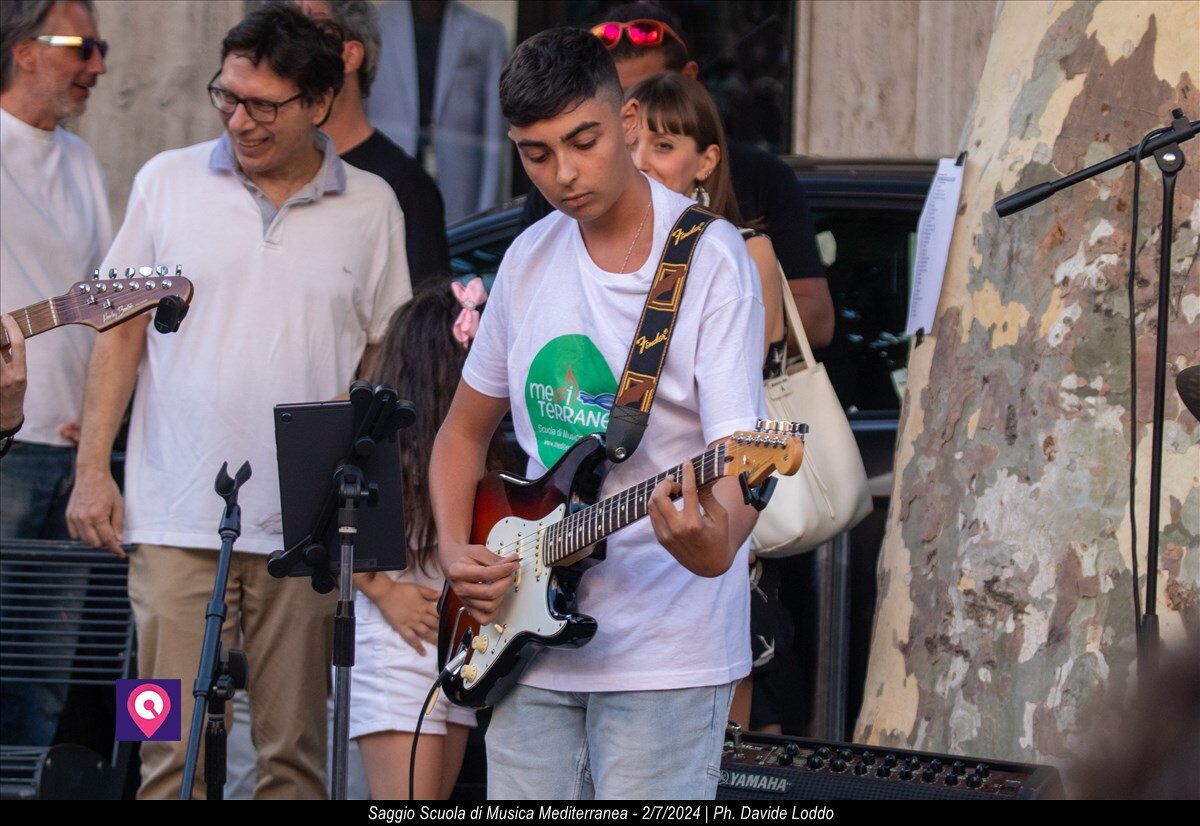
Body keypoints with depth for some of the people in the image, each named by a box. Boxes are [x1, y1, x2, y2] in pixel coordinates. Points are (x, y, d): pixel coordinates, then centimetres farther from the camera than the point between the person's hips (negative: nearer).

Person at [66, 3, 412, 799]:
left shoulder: (370, 207, 7)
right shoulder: (168, 182, 7)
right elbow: (120, 332, 9)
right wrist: (92, 470, 2)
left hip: (307, 530, 1)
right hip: (177, 520, 0)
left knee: (295, 751, 4)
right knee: (174, 747, -5)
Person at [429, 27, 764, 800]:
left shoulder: (711, 259, -11)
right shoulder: (530, 259, 8)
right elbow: (465, 429, 20)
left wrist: (719, 541, -40)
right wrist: (455, 550, 3)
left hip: (664, 650, -6)